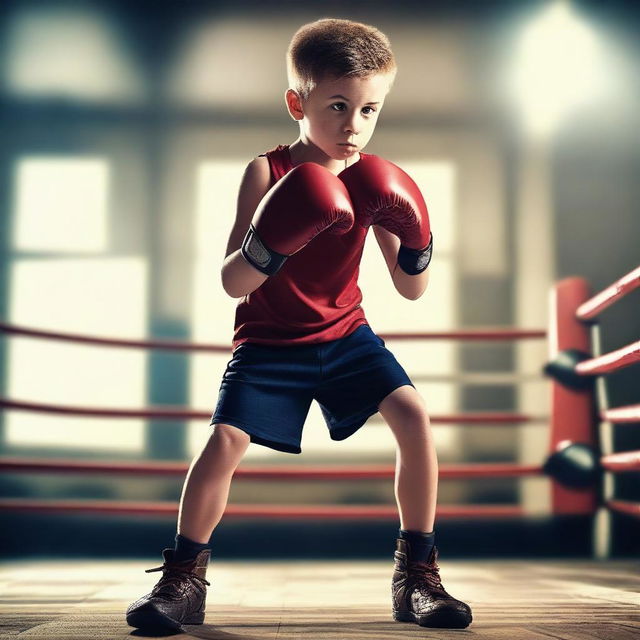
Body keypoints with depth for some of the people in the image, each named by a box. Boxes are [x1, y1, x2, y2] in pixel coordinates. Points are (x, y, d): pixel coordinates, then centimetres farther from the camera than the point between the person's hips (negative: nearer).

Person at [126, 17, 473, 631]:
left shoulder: (372, 183, -7)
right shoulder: (268, 172, -15)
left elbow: (411, 289, -4)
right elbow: (233, 284, -18)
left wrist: (414, 241, -25)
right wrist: (268, 244, -38)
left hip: (345, 332, 2)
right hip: (270, 341, -2)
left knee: (413, 416, -17)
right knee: (224, 441, -17)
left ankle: (417, 573, 0)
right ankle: (183, 578, 7)